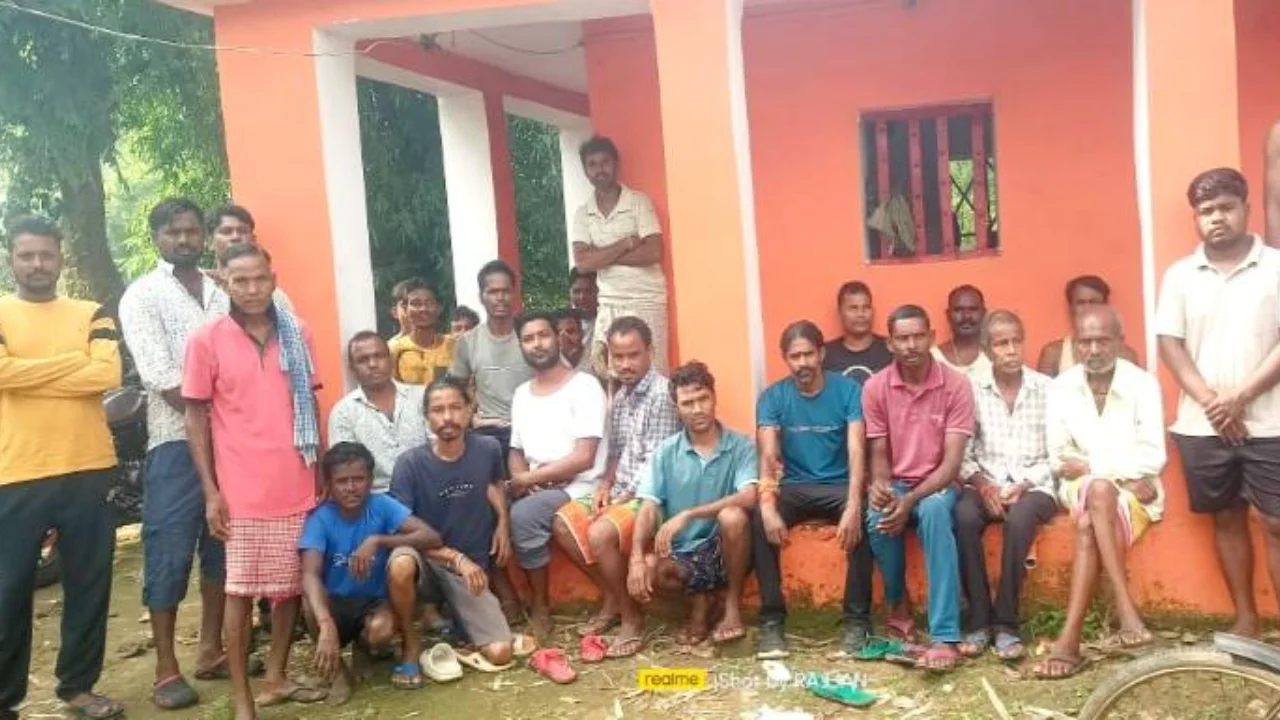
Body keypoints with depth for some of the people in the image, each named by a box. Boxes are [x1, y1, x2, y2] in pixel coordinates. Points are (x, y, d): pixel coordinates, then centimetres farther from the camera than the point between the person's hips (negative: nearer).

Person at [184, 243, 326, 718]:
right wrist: (210, 491, -6)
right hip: (242, 492, -3)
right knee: (240, 591, 3)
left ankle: (276, 679, 26)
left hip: (297, 487, 4)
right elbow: (196, 416, -2)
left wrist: (324, 470, 10)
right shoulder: (206, 340, -4)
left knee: (291, 586, 11)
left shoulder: (297, 335, 6)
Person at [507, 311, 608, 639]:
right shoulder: (521, 394, 13)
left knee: (523, 515, -30)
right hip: (536, 490, 6)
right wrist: (521, 479, -8)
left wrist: (528, 479, -15)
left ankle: (540, 605, -11)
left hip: (579, 488, -6)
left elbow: (584, 458, -17)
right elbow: (516, 451, 17)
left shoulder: (584, 386, -9)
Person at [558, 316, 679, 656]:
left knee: (600, 534, -29)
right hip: (621, 489, 9)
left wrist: (623, 499, -18)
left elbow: (658, 464, -19)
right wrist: (605, 485, 0)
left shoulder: (662, 393, -15)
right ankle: (612, 598, 8)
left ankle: (632, 617, -9)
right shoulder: (620, 396, 12)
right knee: (564, 522, -5)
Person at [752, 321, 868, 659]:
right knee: (758, 520, -29)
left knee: (863, 520, -33)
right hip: (794, 486, 1)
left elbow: (856, 451, -16)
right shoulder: (772, 397, -3)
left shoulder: (849, 390, -6)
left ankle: (857, 617, -17)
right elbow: (767, 456, -14)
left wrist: (853, 506, -33)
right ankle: (772, 619, -18)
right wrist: (768, 506, -33)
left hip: (839, 485, -1)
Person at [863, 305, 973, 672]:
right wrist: (879, 484, -25)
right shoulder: (875, 387, -4)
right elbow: (879, 454, 0)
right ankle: (898, 603, -3)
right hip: (895, 484, 2)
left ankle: (944, 636, -37)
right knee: (877, 517, -33)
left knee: (934, 510, -37)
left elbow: (952, 461, -14)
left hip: (937, 484, -1)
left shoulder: (956, 385, -10)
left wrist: (912, 499, -29)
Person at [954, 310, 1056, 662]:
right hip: (986, 485, 1)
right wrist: (982, 484, -14)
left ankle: (1006, 623, -24)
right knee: (963, 517, -32)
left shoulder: (1047, 389, 2)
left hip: (1034, 486, -1)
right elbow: (962, 454, 3)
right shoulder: (972, 390, 4)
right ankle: (979, 620, -21)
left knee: (1019, 518, -35)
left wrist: (1025, 485, -12)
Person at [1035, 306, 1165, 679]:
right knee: (1098, 491, -34)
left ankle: (1070, 640, -36)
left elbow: (1152, 458, -12)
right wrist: (1121, 469, -11)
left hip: (1135, 493, -2)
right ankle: (1125, 606, -35)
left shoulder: (1143, 384, -5)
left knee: (1089, 526, -33)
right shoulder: (1061, 387, 2)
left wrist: (1090, 465, -15)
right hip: (1083, 488, 2)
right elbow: (1059, 460, -1)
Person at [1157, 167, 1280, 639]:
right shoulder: (1180, 275, 6)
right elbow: (1170, 343, 1)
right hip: (1201, 425, 3)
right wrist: (1209, 401, -10)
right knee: (1227, 519, 10)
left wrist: (1241, 397, -13)